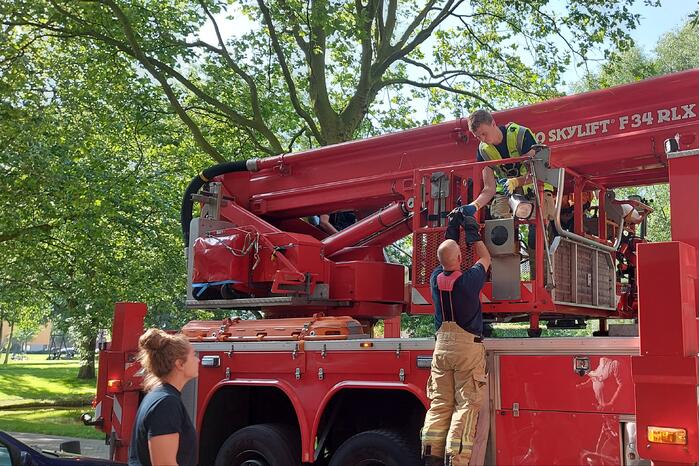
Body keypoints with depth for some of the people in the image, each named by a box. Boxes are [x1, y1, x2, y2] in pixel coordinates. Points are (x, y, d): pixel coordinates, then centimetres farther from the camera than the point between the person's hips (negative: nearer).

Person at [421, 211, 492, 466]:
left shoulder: (436, 279, 1)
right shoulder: (469, 280, -10)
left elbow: (444, 257, 23)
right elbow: (486, 258, 11)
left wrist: (452, 229, 26)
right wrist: (473, 233, 19)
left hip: (442, 345, 5)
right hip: (468, 346, -4)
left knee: (439, 404, 8)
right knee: (466, 405, -2)